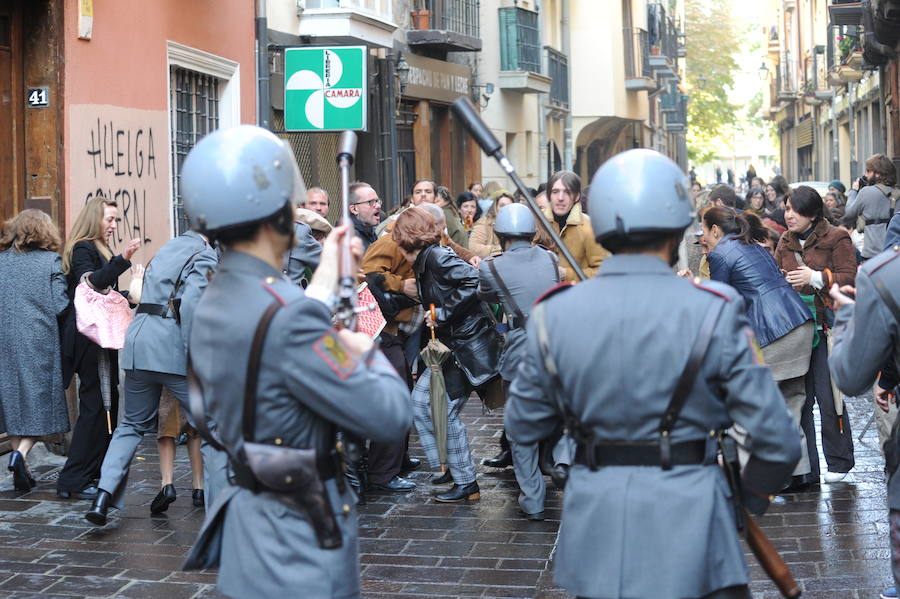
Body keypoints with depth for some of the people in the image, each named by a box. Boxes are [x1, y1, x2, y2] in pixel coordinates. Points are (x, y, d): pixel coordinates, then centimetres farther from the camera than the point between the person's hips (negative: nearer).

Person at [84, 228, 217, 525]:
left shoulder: (169, 246, 21)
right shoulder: (205, 256, -4)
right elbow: (191, 304, -19)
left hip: (138, 344, 7)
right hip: (173, 348, -7)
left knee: (133, 424, 17)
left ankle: (104, 495, 3)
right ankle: (221, 502, 2)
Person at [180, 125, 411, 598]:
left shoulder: (211, 307, 4)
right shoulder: (284, 316, -25)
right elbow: (389, 416, -22)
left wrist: (325, 279, 24)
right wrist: (367, 351, -3)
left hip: (251, 526, 9)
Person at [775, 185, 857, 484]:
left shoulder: (836, 239, -3)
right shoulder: (786, 242, 14)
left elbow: (850, 278, -11)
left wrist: (817, 277, -22)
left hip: (826, 327, -5)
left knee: (827, 397, -5)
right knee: (800, 398, 6)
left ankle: (839, 462, 13)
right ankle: (805, 467, 14)